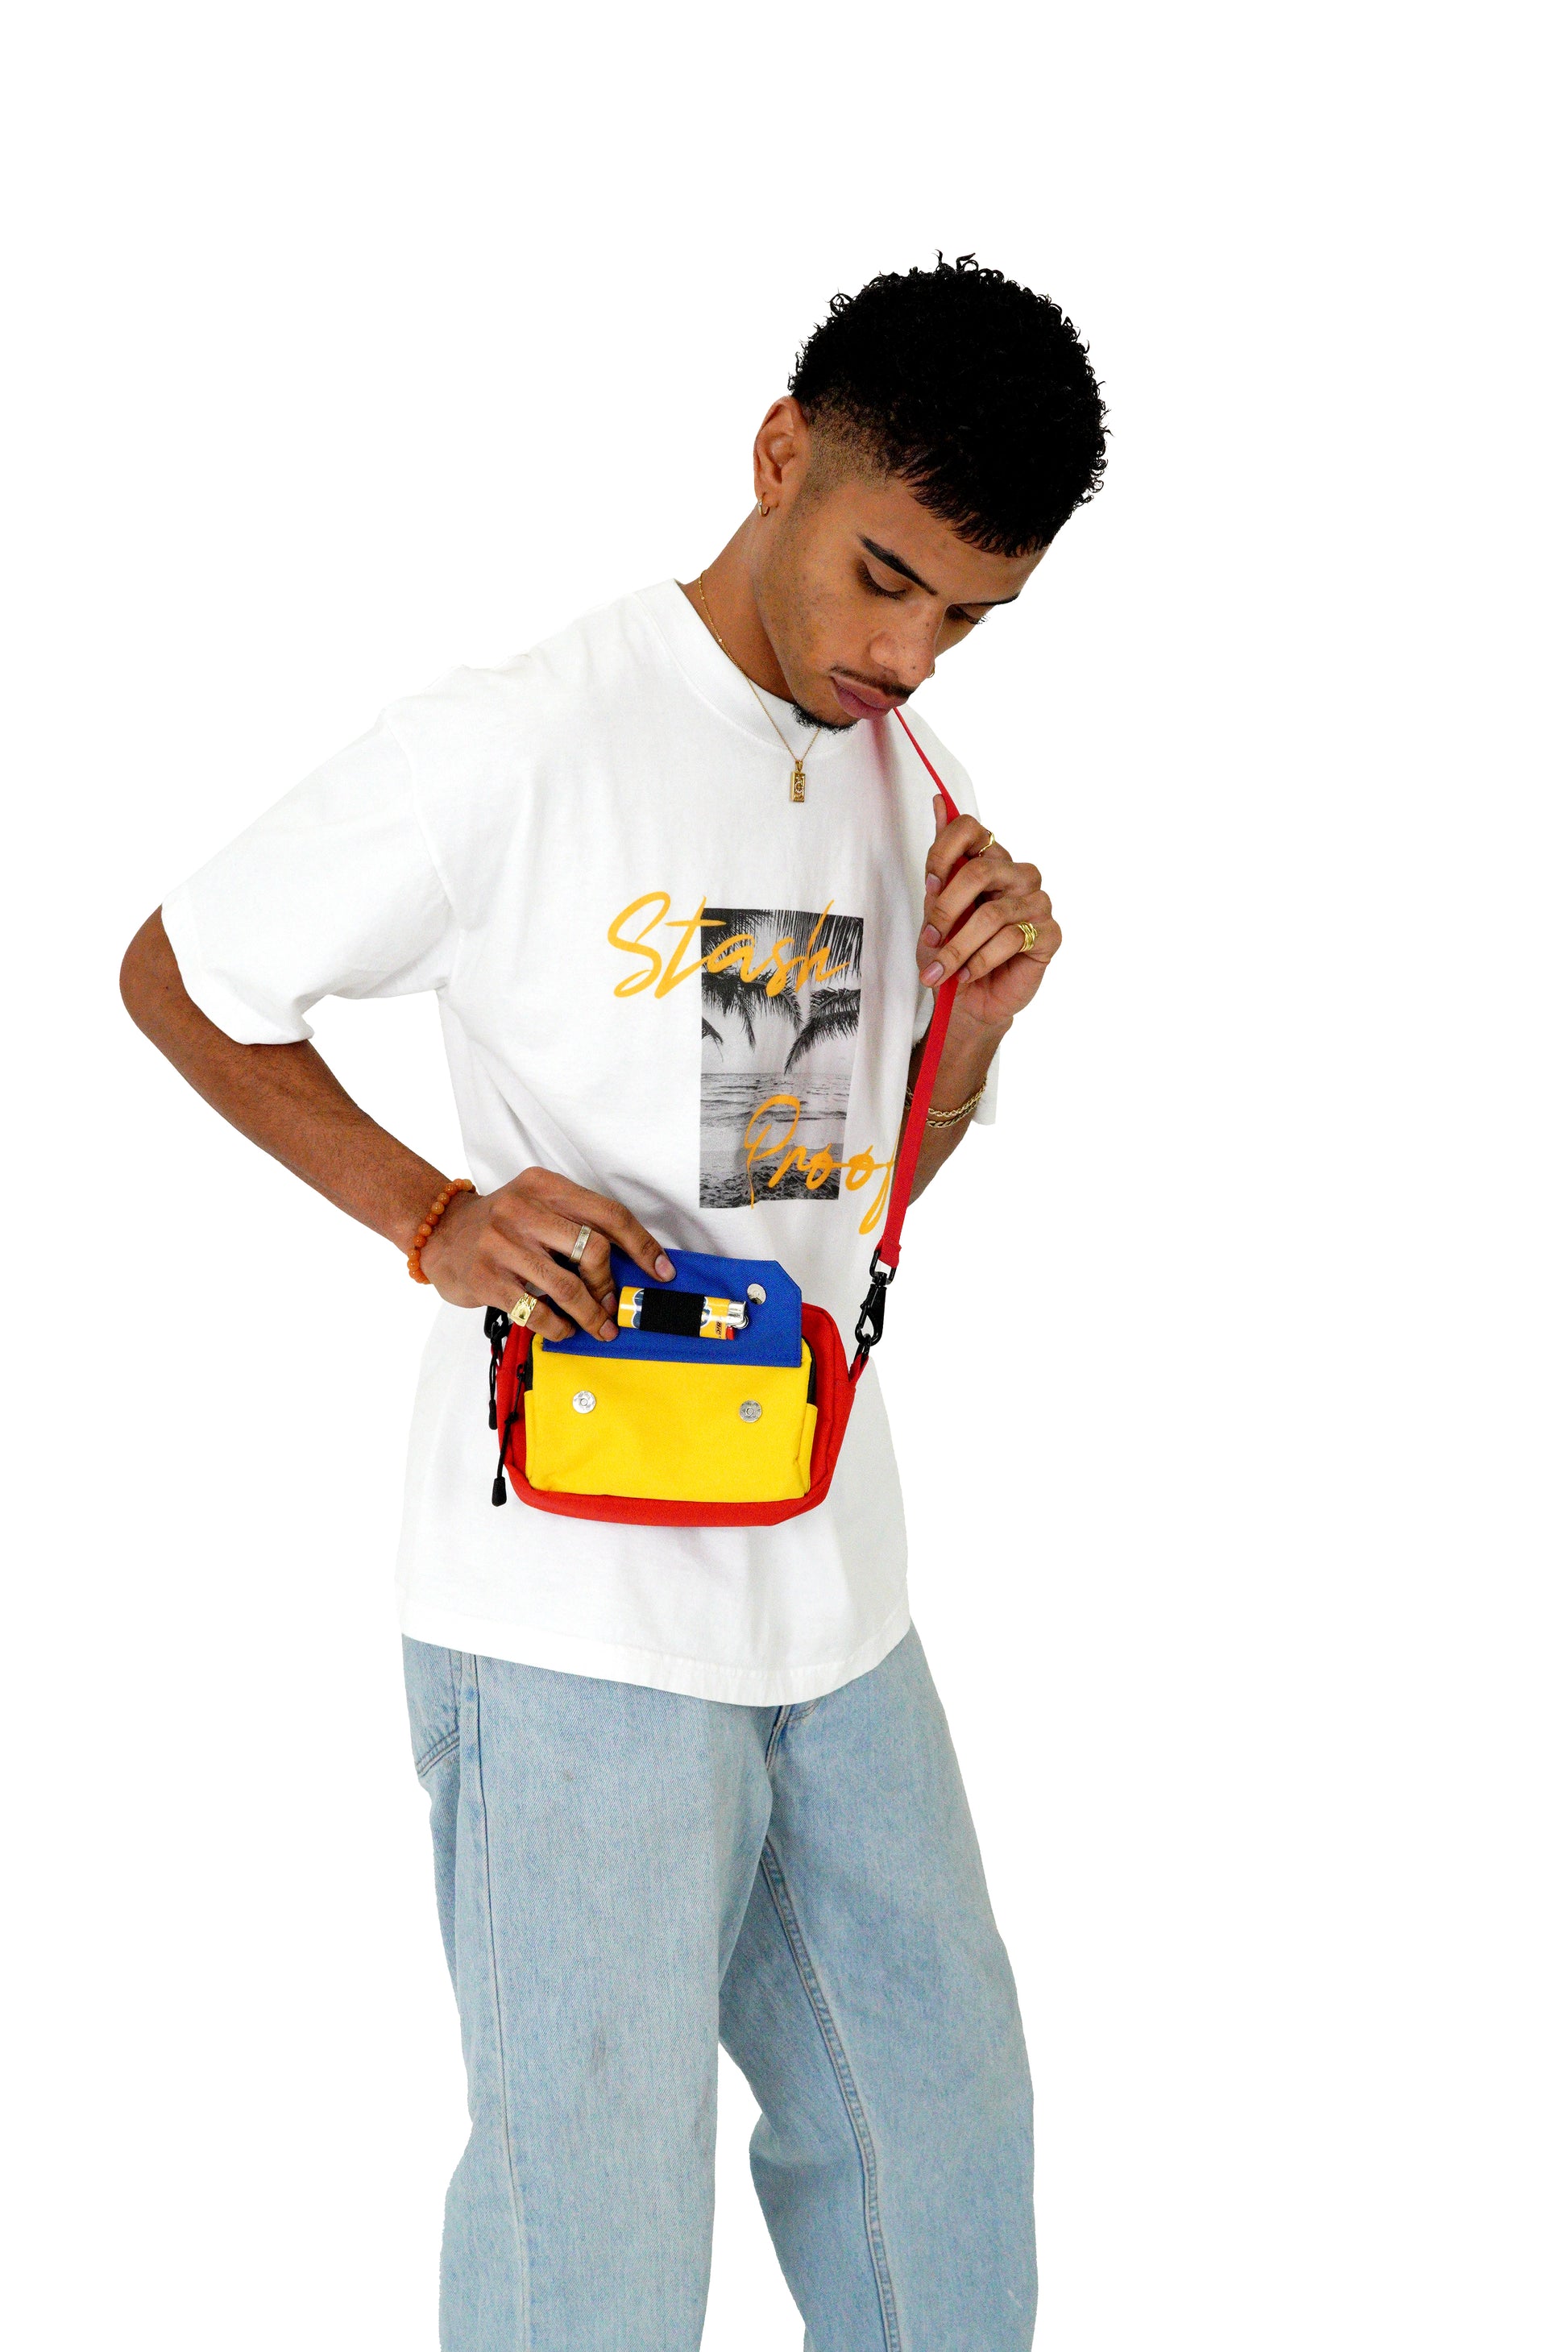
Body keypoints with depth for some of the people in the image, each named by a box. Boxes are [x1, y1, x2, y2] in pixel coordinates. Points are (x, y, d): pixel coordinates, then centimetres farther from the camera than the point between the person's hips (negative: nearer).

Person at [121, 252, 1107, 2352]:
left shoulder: (908, 781, 8)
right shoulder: (511, 752, -15)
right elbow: (174, 978, -4)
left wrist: (979, 1012, -1)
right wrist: (435, 1220, -15)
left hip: (834, 1586, 7)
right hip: (579, 1606, -7)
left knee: (937, 2129, 19)